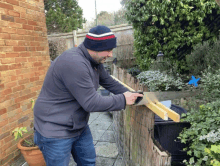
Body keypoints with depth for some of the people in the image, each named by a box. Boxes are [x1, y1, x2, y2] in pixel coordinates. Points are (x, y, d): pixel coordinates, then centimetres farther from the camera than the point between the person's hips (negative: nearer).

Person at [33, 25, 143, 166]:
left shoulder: (95, 61, 0)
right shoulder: (74, 63, -31)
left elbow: (109, 82, 11)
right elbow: (92, 103, -29)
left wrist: (129, 94, 1)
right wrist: (123, 100, -19)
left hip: (79, 127, 9)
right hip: (56, 132, -8)